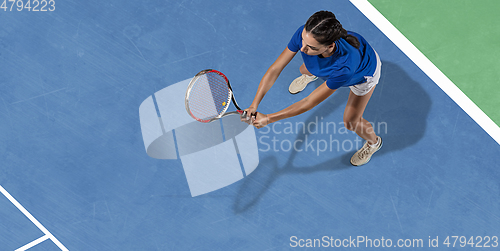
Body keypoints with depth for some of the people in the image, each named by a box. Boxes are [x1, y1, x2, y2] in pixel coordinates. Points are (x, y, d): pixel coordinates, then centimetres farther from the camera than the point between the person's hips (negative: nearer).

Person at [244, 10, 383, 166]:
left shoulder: (344, 68, -51)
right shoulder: (305, 34, -40)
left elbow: (309, 103, -39)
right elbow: (275, 69, -30)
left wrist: (269, 118, -35)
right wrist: (254, 105, -36)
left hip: (364, 70, -4)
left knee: (350, 122, 5)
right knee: (304, 71, 25)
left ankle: (373, 142, 41)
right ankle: (312, 75, 66)